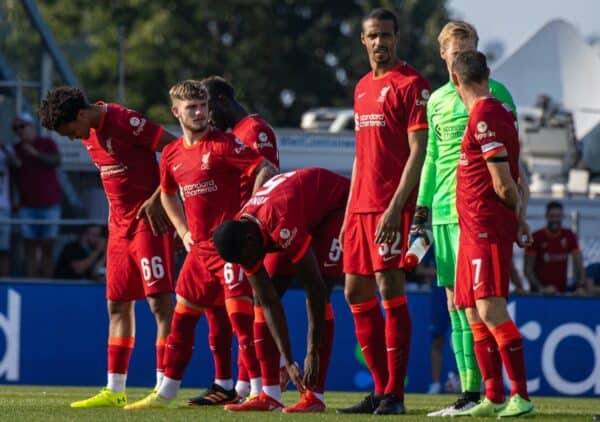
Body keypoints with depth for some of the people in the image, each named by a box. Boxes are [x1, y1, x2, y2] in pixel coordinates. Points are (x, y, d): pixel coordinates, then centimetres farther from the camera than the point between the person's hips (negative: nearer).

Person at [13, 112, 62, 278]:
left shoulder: (47, 144, 5)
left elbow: (56, 161, -12)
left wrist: (36, 153, -20)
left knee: (47, 248, -2)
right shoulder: (15, 149, 9)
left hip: (49, 204, -1)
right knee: (30, 249, -4)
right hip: (27, 206, 1)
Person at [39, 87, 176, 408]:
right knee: (118, 304, 9)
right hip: (119, 223, 9)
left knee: (159, 299, -10)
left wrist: (157, 198, -17)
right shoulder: (89, 134, 9)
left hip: (148, 221, -9)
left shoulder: (124, 122, -17)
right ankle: (114, 391, 13)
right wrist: (116, 211, 10)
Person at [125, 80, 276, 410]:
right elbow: (168, 194, 29)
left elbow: (266, 171, -16)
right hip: (199, 247, 7)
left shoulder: (224, 145, -9)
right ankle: (167, 392, 19)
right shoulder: (171, 155, 11)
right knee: (182, 315, 11)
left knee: (240, 314, -12)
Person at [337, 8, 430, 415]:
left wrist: (395, 207, -19)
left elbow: (417, 152, -12)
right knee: (356, 293, 8)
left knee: (390, 290, -10)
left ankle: (395, 393, -7)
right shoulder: (363, 87, 19)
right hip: (361, 207, 9)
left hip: (391, 207, -9)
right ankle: (381, 389, 15)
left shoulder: (411, 84, -6)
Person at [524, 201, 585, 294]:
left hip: (562, 291, 2)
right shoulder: (536, 238, -4)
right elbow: (527, 269, -6)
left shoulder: (569, 236, 4)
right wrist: (541, 288, -19)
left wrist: (581, 286, -15)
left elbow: (578, 264, 1)